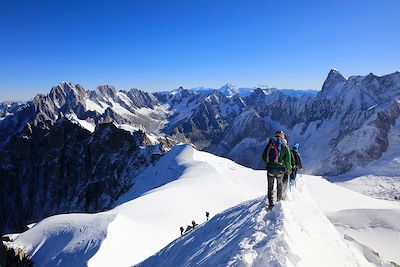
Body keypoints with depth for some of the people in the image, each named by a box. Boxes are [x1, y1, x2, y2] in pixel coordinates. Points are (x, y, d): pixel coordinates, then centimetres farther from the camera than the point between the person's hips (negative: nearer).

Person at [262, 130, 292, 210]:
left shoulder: (270, 144, 2)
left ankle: (271, 203, 7)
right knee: (280, 184, 25)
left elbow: (264, 156, 6)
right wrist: (288, 169, 12)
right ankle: (279, 198, 40)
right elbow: (288, 160, -3)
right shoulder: (285, 146, -2)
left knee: (270, 186, 10)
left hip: (270, 168, 1)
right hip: (280, 169, -1)